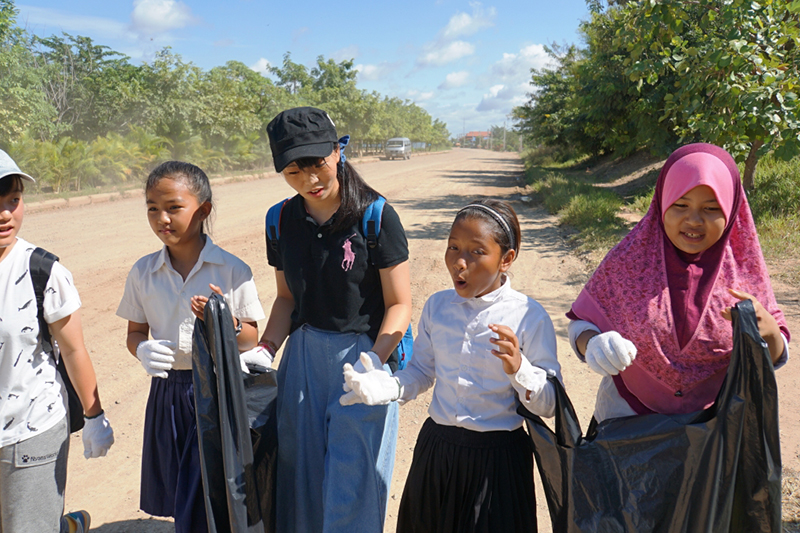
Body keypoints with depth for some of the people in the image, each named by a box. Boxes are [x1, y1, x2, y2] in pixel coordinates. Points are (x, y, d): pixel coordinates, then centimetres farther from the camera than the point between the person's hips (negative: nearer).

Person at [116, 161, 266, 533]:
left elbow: (251, 340, -3)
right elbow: (135, 332, 11)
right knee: (180, 503, 14)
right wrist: (142, 350, -12)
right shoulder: (143, 272, 2)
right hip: (167, 392, 4)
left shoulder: (233, 271, -8)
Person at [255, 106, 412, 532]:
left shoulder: (375, 216, -11)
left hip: (364, 356, -4)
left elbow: (399, 305, -10)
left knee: (351, 490, 1)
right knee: (301, 479, 14)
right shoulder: (283, 220, 3)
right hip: (303, 355, 5)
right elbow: (287, 297, 13)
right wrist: (266, 349, -2)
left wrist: (373, 362, -23)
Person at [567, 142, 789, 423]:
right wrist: (591, 344, -32)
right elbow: (581, 324, -9)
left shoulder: (744, 267, -10)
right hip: (627, 416, -1)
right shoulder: (629, 257, -14)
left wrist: (768, 331, -28)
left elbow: (774, 358, -5)